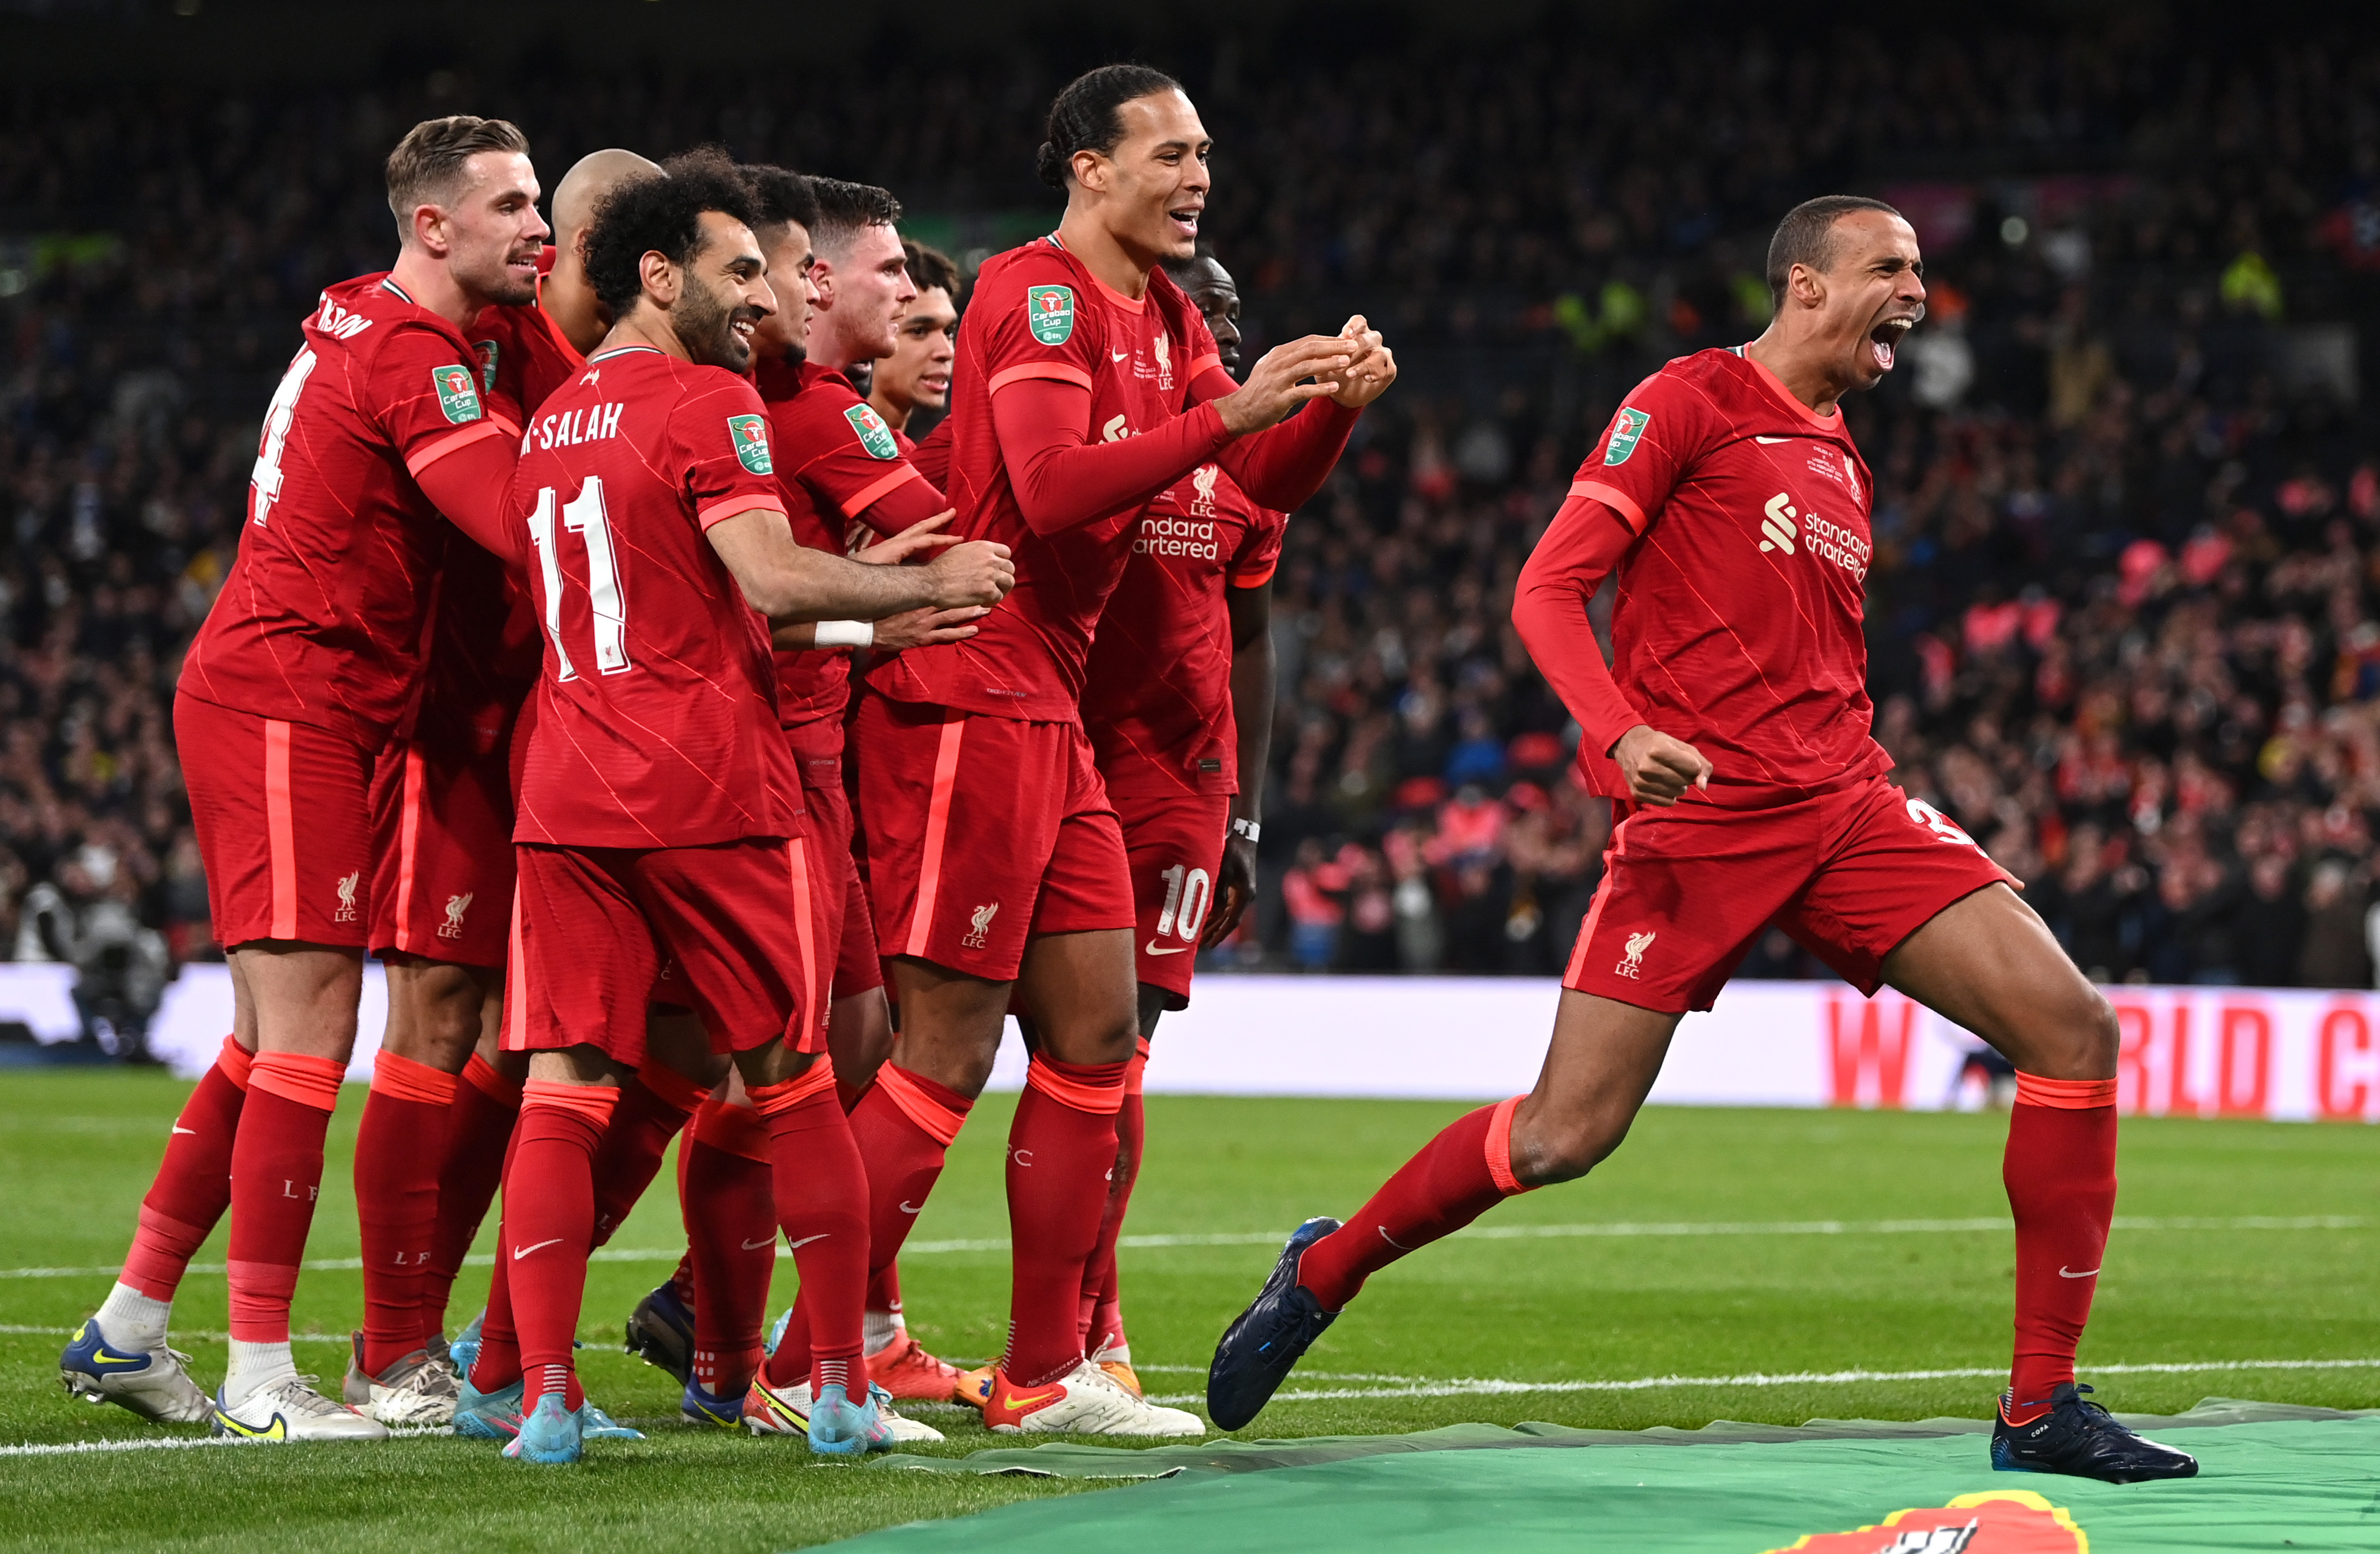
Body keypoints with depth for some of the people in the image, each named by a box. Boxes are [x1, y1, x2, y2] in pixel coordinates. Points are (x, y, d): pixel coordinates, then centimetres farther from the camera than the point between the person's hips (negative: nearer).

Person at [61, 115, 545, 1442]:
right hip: (285, 706, -10)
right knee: (308, 1028, -10)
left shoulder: (361, 324, 14)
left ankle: (128, 1329, 20)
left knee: (276, 1037, 14)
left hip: (277, 708, 10)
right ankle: (262, 1373, -10)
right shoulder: (410, 359, -16)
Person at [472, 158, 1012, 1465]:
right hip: (712, 790, -5)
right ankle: (842, 1387, 11)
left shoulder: (546, 426, 18)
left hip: (565, 791, 5)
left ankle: (543, 1393, -12)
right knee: (792, 1083, 7)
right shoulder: (707, 404, -6)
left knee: (563, 1089, -1)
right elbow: (775, 581, -18)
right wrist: (930, 585, -5)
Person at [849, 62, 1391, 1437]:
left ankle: (1047, 1373, 15)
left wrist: (1335, 405, -4)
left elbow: (1267, 483, 16)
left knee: (1097, 1034, 10)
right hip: (967, 703, -10)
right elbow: (1050, 487, -24)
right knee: (950, 1053, -9)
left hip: (1050, 715, 10)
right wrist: (1229, 414, -28)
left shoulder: (1164, 321, 17)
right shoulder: (1037, 293, -12)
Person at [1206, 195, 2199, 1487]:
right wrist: (1621, 732, -25)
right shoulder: (1693, 401, -2)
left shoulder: (1841, 465, 21)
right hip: (1696, 813, -7)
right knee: (1563, 1138, -11)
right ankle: (1320, 1275, 16)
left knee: (2073, 1029, -10)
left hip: (1842, 802, 7)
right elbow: (1547, 591, -9)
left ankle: (2042, 1408, -5)